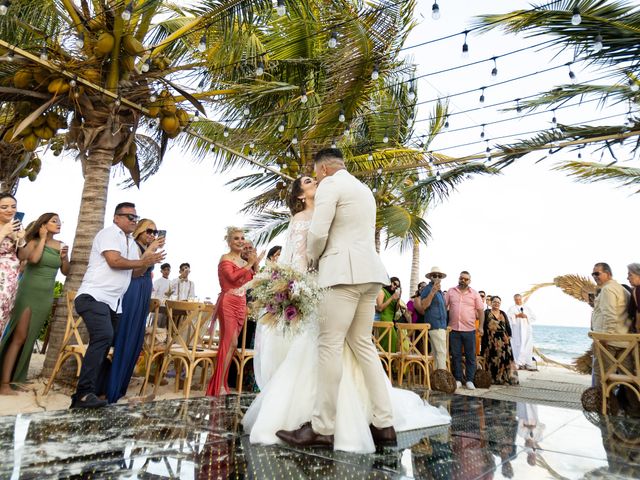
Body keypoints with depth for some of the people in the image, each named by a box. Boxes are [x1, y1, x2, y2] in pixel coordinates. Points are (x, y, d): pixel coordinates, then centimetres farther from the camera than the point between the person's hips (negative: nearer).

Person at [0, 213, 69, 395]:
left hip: (46, 296, 5)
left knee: (29, 339, 9)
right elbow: (33, 259, -24)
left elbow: (65, 271, 10)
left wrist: (65, 257, -8)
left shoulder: (60, 245, 8)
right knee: (18, 337, -7)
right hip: (28, 293, -4)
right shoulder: (34, 242, -3)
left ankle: (15, 378, 18)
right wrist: (42, 239, -11)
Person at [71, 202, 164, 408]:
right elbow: (114, 261, -18)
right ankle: (84, 393, -23)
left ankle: (93, 392, 11)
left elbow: (135, 273, 19)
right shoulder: (109, 233, -4)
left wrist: (147, 262, 1)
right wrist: (143, 261, -7)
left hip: (113, 302, 9)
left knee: (104, 343, 6)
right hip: (94, 297, -9)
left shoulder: (131, 243, 20)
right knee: (103, 337, -25)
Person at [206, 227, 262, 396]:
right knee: (230, 342, -11)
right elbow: (233, 277, -18)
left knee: (229, 343, 7)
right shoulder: (225, 258, -2)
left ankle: (220, 381, 15)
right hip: (228, 303, -6)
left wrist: (256, 265, 5)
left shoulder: (245, 261, 18)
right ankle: (220, 386, -3)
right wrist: (249, 264, -12)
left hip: (241, 305, 7)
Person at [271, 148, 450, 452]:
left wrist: (311, 259, 8)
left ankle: (322, 428, -1)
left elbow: (318, 234, -12)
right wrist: (322, 258, 25)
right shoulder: (364, 189, 25)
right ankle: (384, 424, 11)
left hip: (345, 272, -9)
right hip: (368, 271, 9)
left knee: (329, 345, -6)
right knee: (362, 345, 9)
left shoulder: (330, 184, -2)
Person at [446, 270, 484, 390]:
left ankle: (469, 380, 14)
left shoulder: (474, 294, 4)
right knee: (456, 356, 6)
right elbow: (444, 306, 7)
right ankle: (458, 380, 15)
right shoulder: (451, 291, 6)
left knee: (470, 356, 4)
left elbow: (481, 311, 7)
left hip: (469, 329, 0)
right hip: (454, 329, 1)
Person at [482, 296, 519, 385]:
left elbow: (508, 326, 13)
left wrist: (508, 336, -2)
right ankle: (494, 378, 3)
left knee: (505, 357, -3)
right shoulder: (487, 313, 3)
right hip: (491, 340, -3)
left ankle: (505, 377, 4)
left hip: (503, 340, 4)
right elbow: (483, 327, -3)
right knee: (493, 359, -3)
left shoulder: (503, 314, 16)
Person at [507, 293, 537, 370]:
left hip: (527, 330, 3)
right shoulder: (512, 308, 10)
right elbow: (508, 316, -4)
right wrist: (517, 315, -13)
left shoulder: (527, 307, 18)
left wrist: (526, 316, -6)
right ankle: (518, 363, -9)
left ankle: (528, 364, 2)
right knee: (518, 346, -9)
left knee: (528, 346, -2)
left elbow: (533, 317, 11)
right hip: (517, 330, -3)